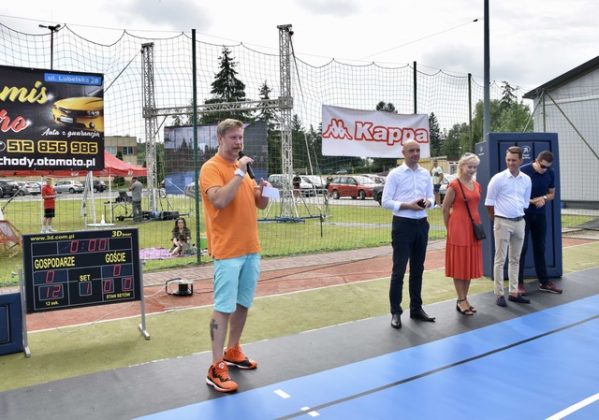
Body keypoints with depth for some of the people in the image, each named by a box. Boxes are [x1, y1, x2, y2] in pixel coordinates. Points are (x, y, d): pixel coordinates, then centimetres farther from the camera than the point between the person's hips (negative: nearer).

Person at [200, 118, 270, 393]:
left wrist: (264, 189, -3)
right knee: (223, 307, -5)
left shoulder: (243, 167, 15)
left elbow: (261, 204, 18)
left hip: (251, 248, 7)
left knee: (243, 304, 13)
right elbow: (220, 200, -24)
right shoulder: (211, 168, -7)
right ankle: (216, 368, 2)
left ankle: (233, 351, 29)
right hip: (228, 251, -7)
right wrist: (239, 173, -20)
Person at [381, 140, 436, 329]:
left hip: (422, 224, 5)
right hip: (403, 224, -5)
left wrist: (428, 202, -9)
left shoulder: (425, 174, 9)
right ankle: (395, 312, 10)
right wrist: (407, 205, -20)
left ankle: (416, 308, 27)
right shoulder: (395, 174, -6)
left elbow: (431, 196, 14)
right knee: (399, 270, -1)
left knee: (418, 269, 14)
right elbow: (386, 201, -9)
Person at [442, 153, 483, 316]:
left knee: (470, 263, 11)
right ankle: (461, 301, 10)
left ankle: (464, 299, 21)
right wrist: (450, 228, -1)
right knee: (459, 264, 1)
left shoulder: (477, 186, 10)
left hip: (473, 227, 7)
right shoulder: (454, 185, -11)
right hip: (458, 228, -7)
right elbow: (445, 209, -7)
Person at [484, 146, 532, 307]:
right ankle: (499, 294, 5)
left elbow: (525, 203, 14)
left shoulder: (526, 180, 4)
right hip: (502, 222, -5)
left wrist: (519, 215, 12)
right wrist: (496, 220, 2)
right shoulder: (498, 178, -9)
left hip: (519, 222, 5)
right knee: (500, 259, -1)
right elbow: (489, 202, -5)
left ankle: (513, 292, 22)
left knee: (515, 259, 12)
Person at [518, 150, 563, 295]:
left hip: (540, 214, 5)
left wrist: (544, 198, -11)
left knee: (540, 248, 10)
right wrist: (528, 200, -23)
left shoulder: (550, 173, 1)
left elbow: (552, 194, 11)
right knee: (522, 248, -3)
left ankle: (544, 282, 17)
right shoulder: (523, 171, -14)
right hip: (523, 214, -5)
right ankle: (519, 283, 4)